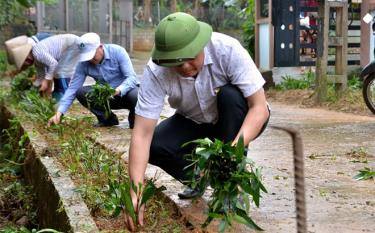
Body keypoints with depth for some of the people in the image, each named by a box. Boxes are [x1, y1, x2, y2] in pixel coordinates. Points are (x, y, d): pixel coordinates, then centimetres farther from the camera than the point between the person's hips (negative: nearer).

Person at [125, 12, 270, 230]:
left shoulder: (228, 49, -33)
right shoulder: (155, 72, -28)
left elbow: (260, 107, -32)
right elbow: (142, 134, -31)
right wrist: (136, 191, -42)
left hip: (237, 121, -1)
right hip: (194, 122, 2)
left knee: (231, 95, -34)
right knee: (154, 147, -24)